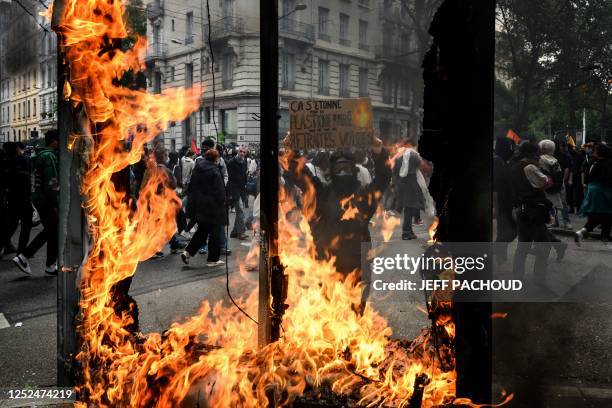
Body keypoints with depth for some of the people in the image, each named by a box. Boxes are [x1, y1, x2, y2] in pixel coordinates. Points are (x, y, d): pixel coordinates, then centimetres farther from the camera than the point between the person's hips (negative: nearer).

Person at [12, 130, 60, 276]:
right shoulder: (49, 156, -16)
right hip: (47, 201, -10)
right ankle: (51, 266, 13)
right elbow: (51, 183, -22)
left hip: (38, 198, 10)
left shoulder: (39, 155, 15)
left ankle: (23, 257, 13)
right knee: (54, 232, 3)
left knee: (49, 230, 18)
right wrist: (56, 205, -20)